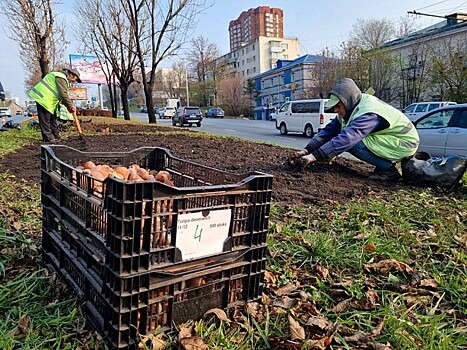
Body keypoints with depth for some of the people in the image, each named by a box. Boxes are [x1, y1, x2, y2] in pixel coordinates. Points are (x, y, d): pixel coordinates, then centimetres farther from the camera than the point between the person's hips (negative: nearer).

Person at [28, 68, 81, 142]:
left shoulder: (63, 78, 21)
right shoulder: (61, 78, -13)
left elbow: (62, 95, 22)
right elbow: (63, 94, -21)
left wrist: (68, 106, 11)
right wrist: (71, 106, -15)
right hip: (43, 98, -11)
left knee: (53, 118, 13)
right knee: (45, 119, -7)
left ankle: (56, 137, 19)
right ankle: (48, 138, -4)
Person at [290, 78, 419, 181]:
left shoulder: (368, 114, -30)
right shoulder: (350, 109, -2)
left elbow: (346, 139, -41)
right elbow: (329, 131, -7)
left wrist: (314, 156, -44)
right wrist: (306, 151, -19)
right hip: (387, 139, 9)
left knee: (353, 143, -24)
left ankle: (389, 170, -9)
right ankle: (386, 164, 7)